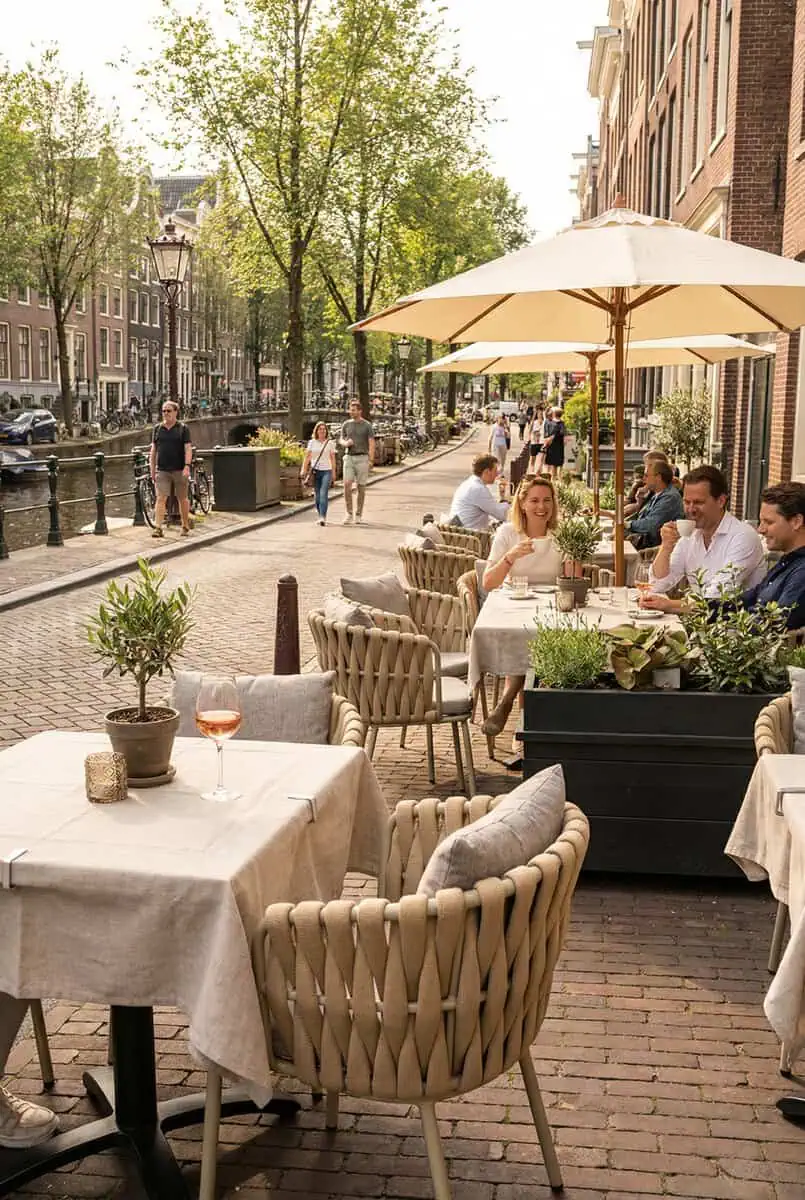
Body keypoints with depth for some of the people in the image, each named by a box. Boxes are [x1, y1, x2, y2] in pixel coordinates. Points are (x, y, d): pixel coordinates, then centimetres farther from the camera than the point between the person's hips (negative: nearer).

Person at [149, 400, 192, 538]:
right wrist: (152, 470, 9)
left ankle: (185, 526, 22)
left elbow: (188, 449, -6)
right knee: (160, 498, -8)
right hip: (162, 470, 2)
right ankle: (158, 528, -12)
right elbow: (153, 450, 13)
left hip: (179, 470, -2)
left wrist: (187, 466, -18)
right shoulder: (157, 429, 10)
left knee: (182, 499, 9)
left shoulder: (183, 429, 1)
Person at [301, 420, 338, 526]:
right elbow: (307, 456, 3)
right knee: (317, 495, 5)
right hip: (315, 471, 2)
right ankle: (321, 516, 18)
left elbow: (333, 458, 7)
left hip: (326, 471, -2)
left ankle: (323, 517, -21)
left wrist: (334, 472, 6)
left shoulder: (330, 443, 4)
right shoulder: (312, 442, 6)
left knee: (324, 494, -15)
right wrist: (304, 469, -7)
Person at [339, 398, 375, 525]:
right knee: (347, 485, -11)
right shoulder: (346, 424, 8)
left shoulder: (367, 426, -2)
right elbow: (341, 440, 17)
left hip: (362, 458, -2)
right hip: (349, 457, 2)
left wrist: (371, 460, -15)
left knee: (361, 487, 2)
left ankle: (358, 515, 12)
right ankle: (349, 513, -1)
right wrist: (345, 443, -8)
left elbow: (371, 443, -5)